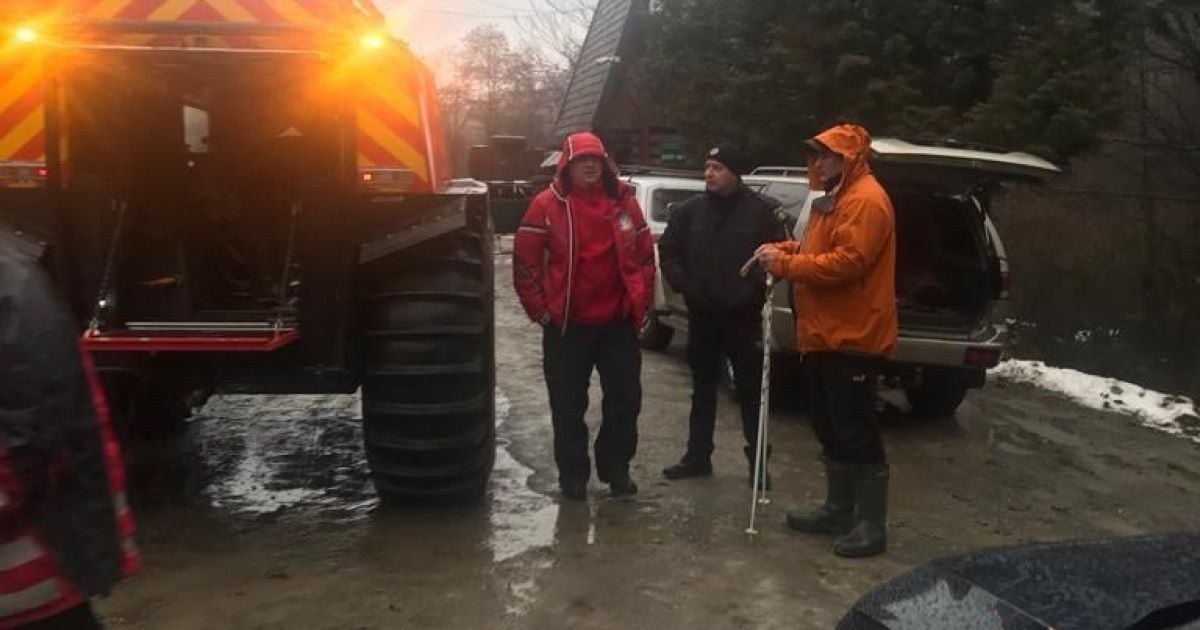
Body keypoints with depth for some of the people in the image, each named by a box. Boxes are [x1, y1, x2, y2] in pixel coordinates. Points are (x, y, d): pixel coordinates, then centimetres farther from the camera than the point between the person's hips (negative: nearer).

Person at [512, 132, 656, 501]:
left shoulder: (623, 201, 4)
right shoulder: (547, 204, -5)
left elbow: (645, 256, 10)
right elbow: (525, 261, -3)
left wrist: (640, 305, 6)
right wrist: (540, 310, -4)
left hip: (619, 323, 3)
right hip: (566, 325, -2)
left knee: (625, 400, 10)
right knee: (568, 405, 6)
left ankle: (616, 468, 27)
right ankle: (572, 475, 21)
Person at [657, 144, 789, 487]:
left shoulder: (762, 210, -6)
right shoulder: (690, 209, 3)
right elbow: (668, 251, 9)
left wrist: (754, 285, -16)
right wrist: (682, 283, -4)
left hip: (744, 315, -3)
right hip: (702, 315, 4)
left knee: (751, 391, 4)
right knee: (703, 389, 14)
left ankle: (758, 462, 14)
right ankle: (697, 456, 25)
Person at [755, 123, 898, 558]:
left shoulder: (865, 200, -14)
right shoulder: (834, 200, 20)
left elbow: (846, 262, -24)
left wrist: (785, 265, -17)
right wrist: (788, 251, 7)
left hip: (853, 338, -11)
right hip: (826, 336, 11)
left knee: (856, 432, -5)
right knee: (830, 429, 15)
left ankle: (872, 524, 4)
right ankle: (839, 510, 26)